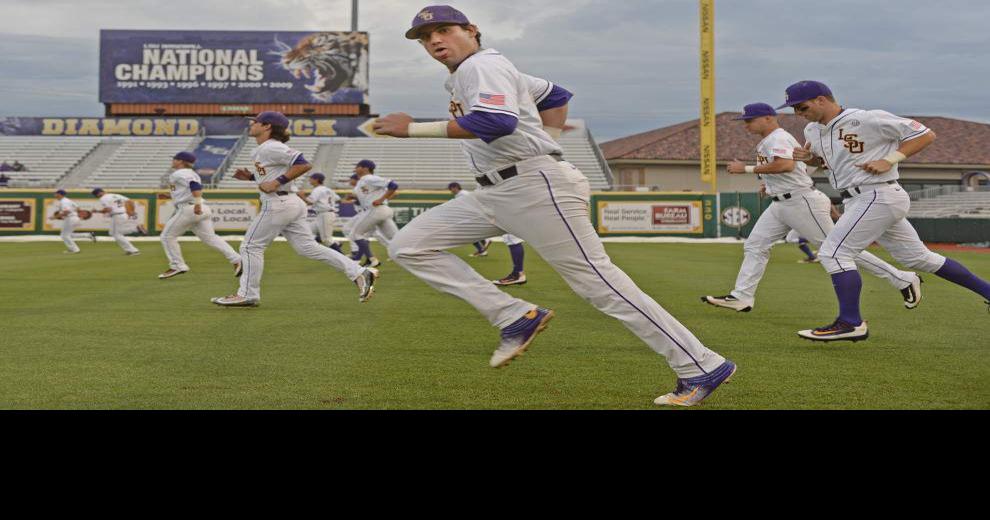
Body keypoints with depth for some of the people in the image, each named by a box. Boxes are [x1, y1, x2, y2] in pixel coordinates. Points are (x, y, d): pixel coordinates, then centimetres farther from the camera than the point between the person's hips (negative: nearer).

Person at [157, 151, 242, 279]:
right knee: (210, 237, 3)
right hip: (203, 210, 9)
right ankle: (236, 260, -11)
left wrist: (197, 203, -31)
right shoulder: (191, 174, 26)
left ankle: (177, 266, 2)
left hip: (189, 209, -9)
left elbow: (195, 185, -22)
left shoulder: (179, 174, -5)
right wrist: (168, 196, 33)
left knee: (167, 236, 3)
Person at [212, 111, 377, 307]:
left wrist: (277, 182, -19)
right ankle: (359, 272, 0)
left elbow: (304, 165, -18)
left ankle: (248, 295, 9)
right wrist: (250, 177, 16)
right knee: (308, 247, 5)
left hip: (278, 205, -10)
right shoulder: (261, 150, 18)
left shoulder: (271, 147, -12)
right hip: (292, 204, 10)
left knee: (251, 246, 2)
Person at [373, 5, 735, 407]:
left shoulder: (483, 65, -8)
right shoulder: (461, 78, 21)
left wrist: (414, 129, -26)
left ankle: (702, 368, -5)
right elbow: (556, 95, 30)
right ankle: (515, 317, -1)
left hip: (536, 186, -10)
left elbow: (499, 122, -30)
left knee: (597, 281, -12)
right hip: (494, 193, 11)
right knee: (408, 246, 4)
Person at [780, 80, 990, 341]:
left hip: (877, 196, -9)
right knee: (918, 257, 15)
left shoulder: (869, 119, -15)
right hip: (858, 200, 9)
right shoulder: (812, 131, 8)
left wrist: (889, 160, -17)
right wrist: (807, 157, 4)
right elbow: (822, 159, 28)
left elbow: (926, 134, -7)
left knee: (834, 253, -15)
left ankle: (851, 323, -12)